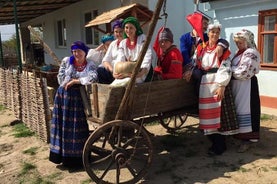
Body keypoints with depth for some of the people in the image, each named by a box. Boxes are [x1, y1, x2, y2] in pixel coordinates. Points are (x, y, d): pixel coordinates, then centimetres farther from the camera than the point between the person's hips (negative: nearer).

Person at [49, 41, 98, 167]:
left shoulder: (90, 65, 2)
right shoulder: (66, 61, 7)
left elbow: (93, 78, -16)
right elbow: (60, 77, 7)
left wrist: (74, 81, -14)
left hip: (78, 97, -2)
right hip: (64, 95, 2)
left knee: (77, 125, -1)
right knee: (63, 124, 3)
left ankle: (77, 155, 9)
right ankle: (62, 153, 14)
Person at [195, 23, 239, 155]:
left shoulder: (223, 49, 1)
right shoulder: (201, 48, 13)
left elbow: (225, 69, -8)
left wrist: (222, 86, -18)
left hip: (218, 82, -4)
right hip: (205, 82, 5)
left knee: (218, 112, -6)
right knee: (207, 112, 6)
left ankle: (219, 146, 2)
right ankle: (214, 141, 18)